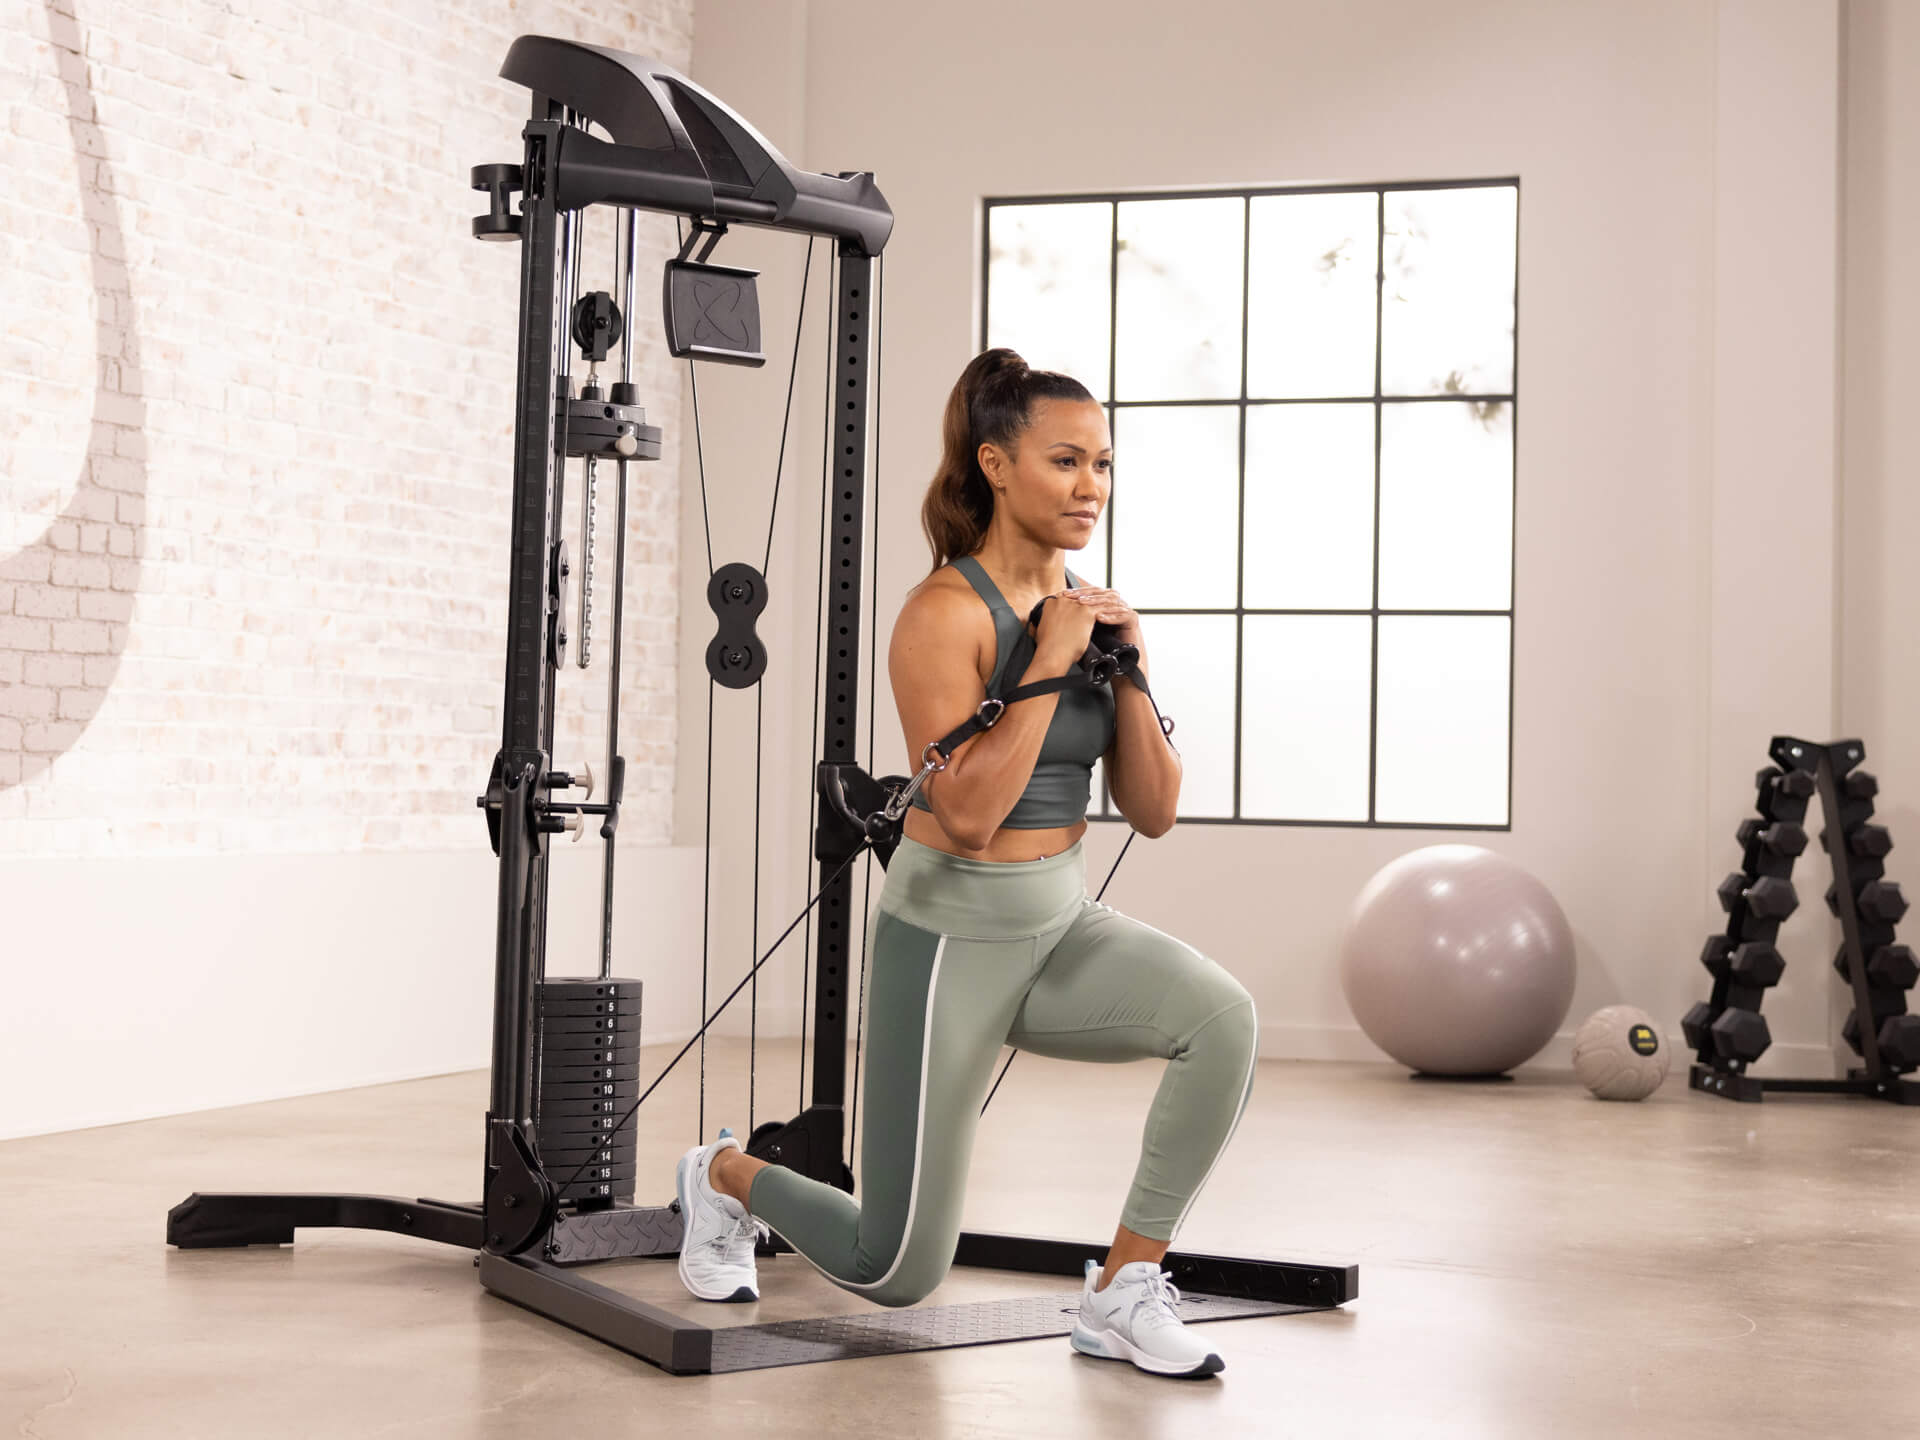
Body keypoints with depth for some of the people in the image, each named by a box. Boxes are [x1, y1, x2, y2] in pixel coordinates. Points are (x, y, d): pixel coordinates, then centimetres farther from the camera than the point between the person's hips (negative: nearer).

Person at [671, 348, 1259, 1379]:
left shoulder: (1089, 608, 4)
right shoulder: (944, 614, -16)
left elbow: (1152, 812, 3)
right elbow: (967, 813, -26)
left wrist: (1128, 671, -9)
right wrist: (1049, 663, -23)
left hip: (1064, 927, 6)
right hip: (952, 938, -6)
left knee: (1223, 1018, -26)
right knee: (896, 1273, 3)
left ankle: (1124, 1292, -10)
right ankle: (728, 1178, 35)